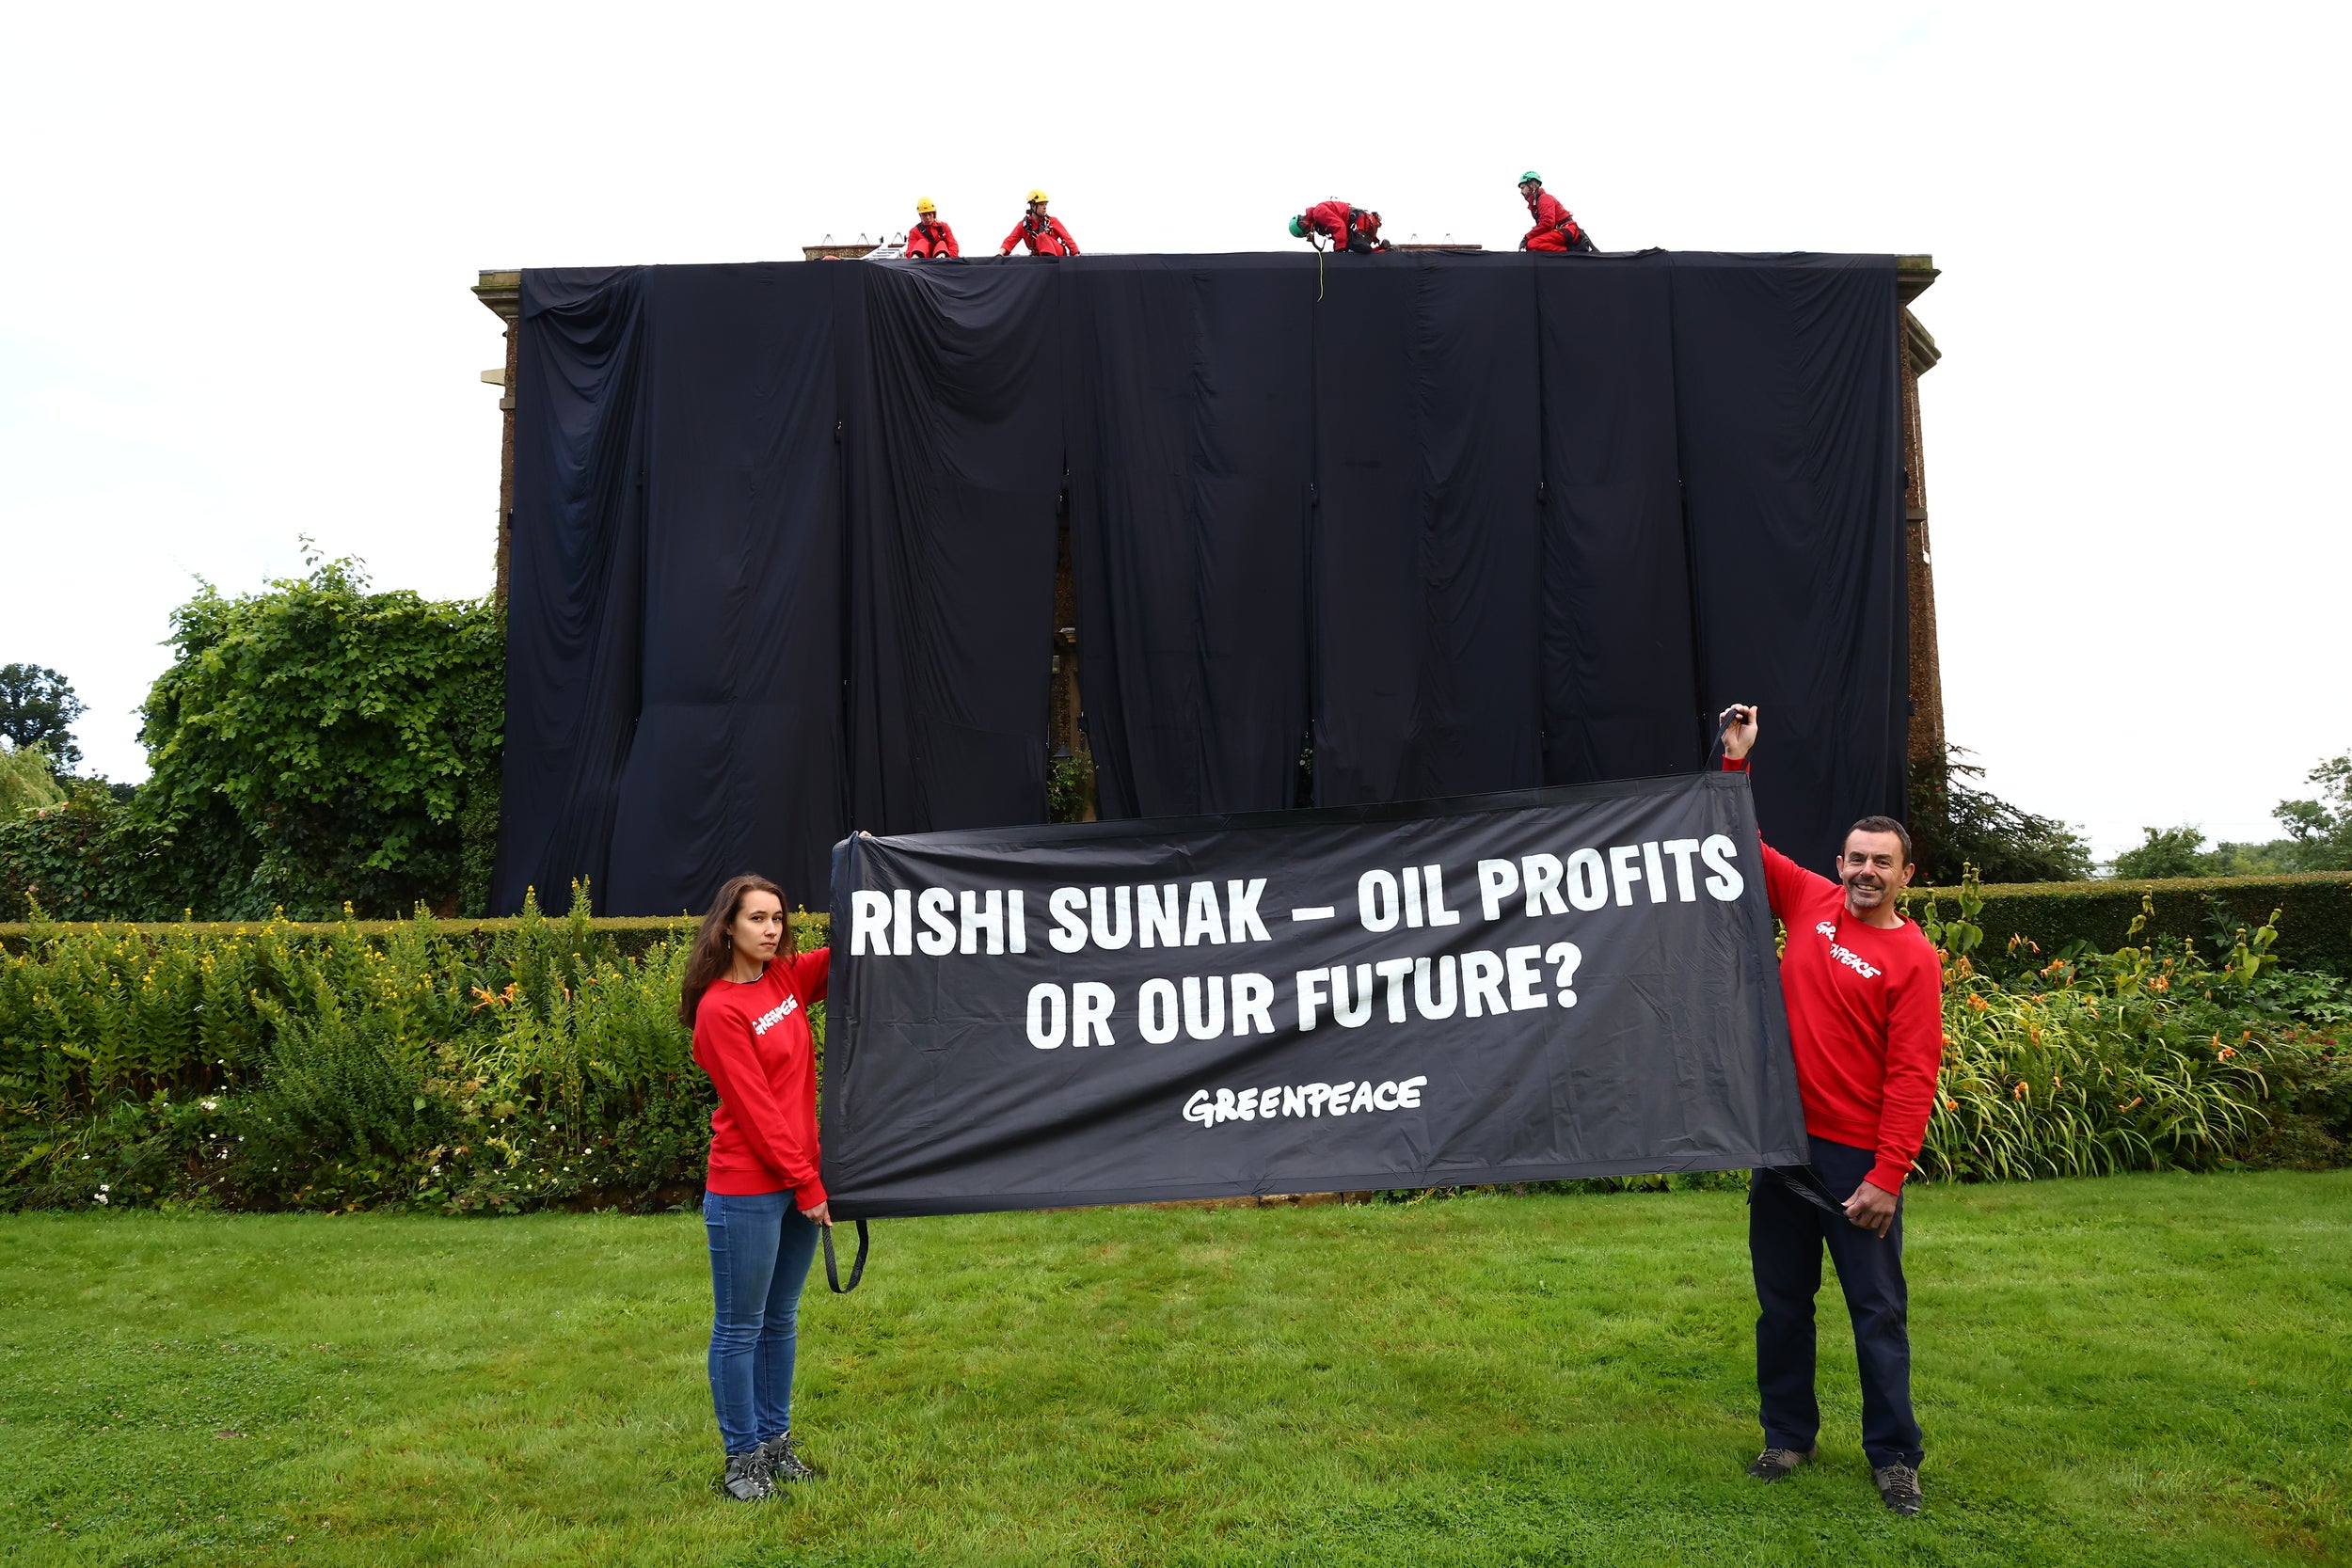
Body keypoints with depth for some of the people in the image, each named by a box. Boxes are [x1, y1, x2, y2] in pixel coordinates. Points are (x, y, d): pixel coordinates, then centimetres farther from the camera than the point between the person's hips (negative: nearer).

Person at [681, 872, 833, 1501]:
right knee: (740, 1328, 6)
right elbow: (756, 1111, -15)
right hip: (748, 1191, -7)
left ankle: (776, 1441, 29)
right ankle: (743, 1457, 18)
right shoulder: (719, 1009, -14)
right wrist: (807, 1185, -11)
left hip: (801, 1181, 7)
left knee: (781, 1320, 17)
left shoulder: (787, 979, 6)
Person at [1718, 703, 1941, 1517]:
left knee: (1878, 1309, 6)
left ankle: (1894, 1455, 21)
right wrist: (1736, 763, 6)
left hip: (1857, 1157, -4)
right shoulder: (1810, 904, 3)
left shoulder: (1912, 957, -8)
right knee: (1782, 1298, 13)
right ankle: (1788, 1435, 28)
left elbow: (1912, 1076, -13)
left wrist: (1886, 1176, -18)